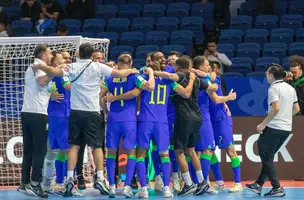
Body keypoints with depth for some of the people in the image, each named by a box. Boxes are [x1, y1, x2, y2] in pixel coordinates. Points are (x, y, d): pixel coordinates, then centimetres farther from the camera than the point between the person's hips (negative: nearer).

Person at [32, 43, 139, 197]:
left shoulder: (73, 67, 0)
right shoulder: (98, 67, -1)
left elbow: (54, 72, -13)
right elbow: (120, 74, 1)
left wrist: (40, 66, 3)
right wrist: (131, 71, 21)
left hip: (76, 112, 1)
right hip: (92, 113, -1)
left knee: (74, 145, 6)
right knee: (97, 146, 5)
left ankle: (70, 178, -2)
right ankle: (99, 178, -3)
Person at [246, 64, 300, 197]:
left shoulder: (274, 88, -12)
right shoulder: (290, 88, 12)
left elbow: (276, 108, -25)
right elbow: (296, 109, 16)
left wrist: (263, 124, -20)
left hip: (274, 127, -8)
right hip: (287, 128, 8)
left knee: (266, 157, 2)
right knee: (268, 156, 18)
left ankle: (277, 188, -3)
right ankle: (258, 185, 20)